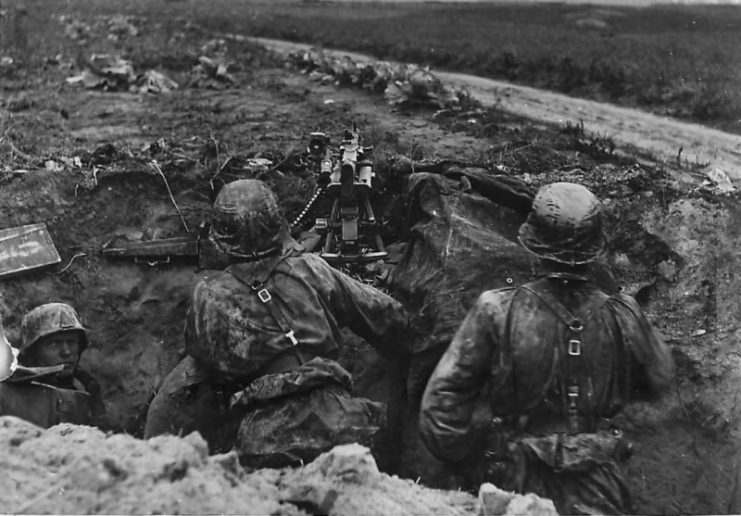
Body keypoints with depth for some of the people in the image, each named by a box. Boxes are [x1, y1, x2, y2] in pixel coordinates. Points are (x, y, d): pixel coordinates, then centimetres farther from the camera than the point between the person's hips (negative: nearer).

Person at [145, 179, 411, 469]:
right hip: (337, 427, 2)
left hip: (266, 447, -2)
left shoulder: (209, 299, -4)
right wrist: (407, 357, 29)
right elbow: (385, 316, 10)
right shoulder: (311, 270, 0)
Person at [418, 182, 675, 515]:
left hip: (516, 487, 0)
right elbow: (661, 376, 10)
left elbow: (441, 399, -15)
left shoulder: (497, 312, -17)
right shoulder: (623, 318, -11)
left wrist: (468, 459, 1)